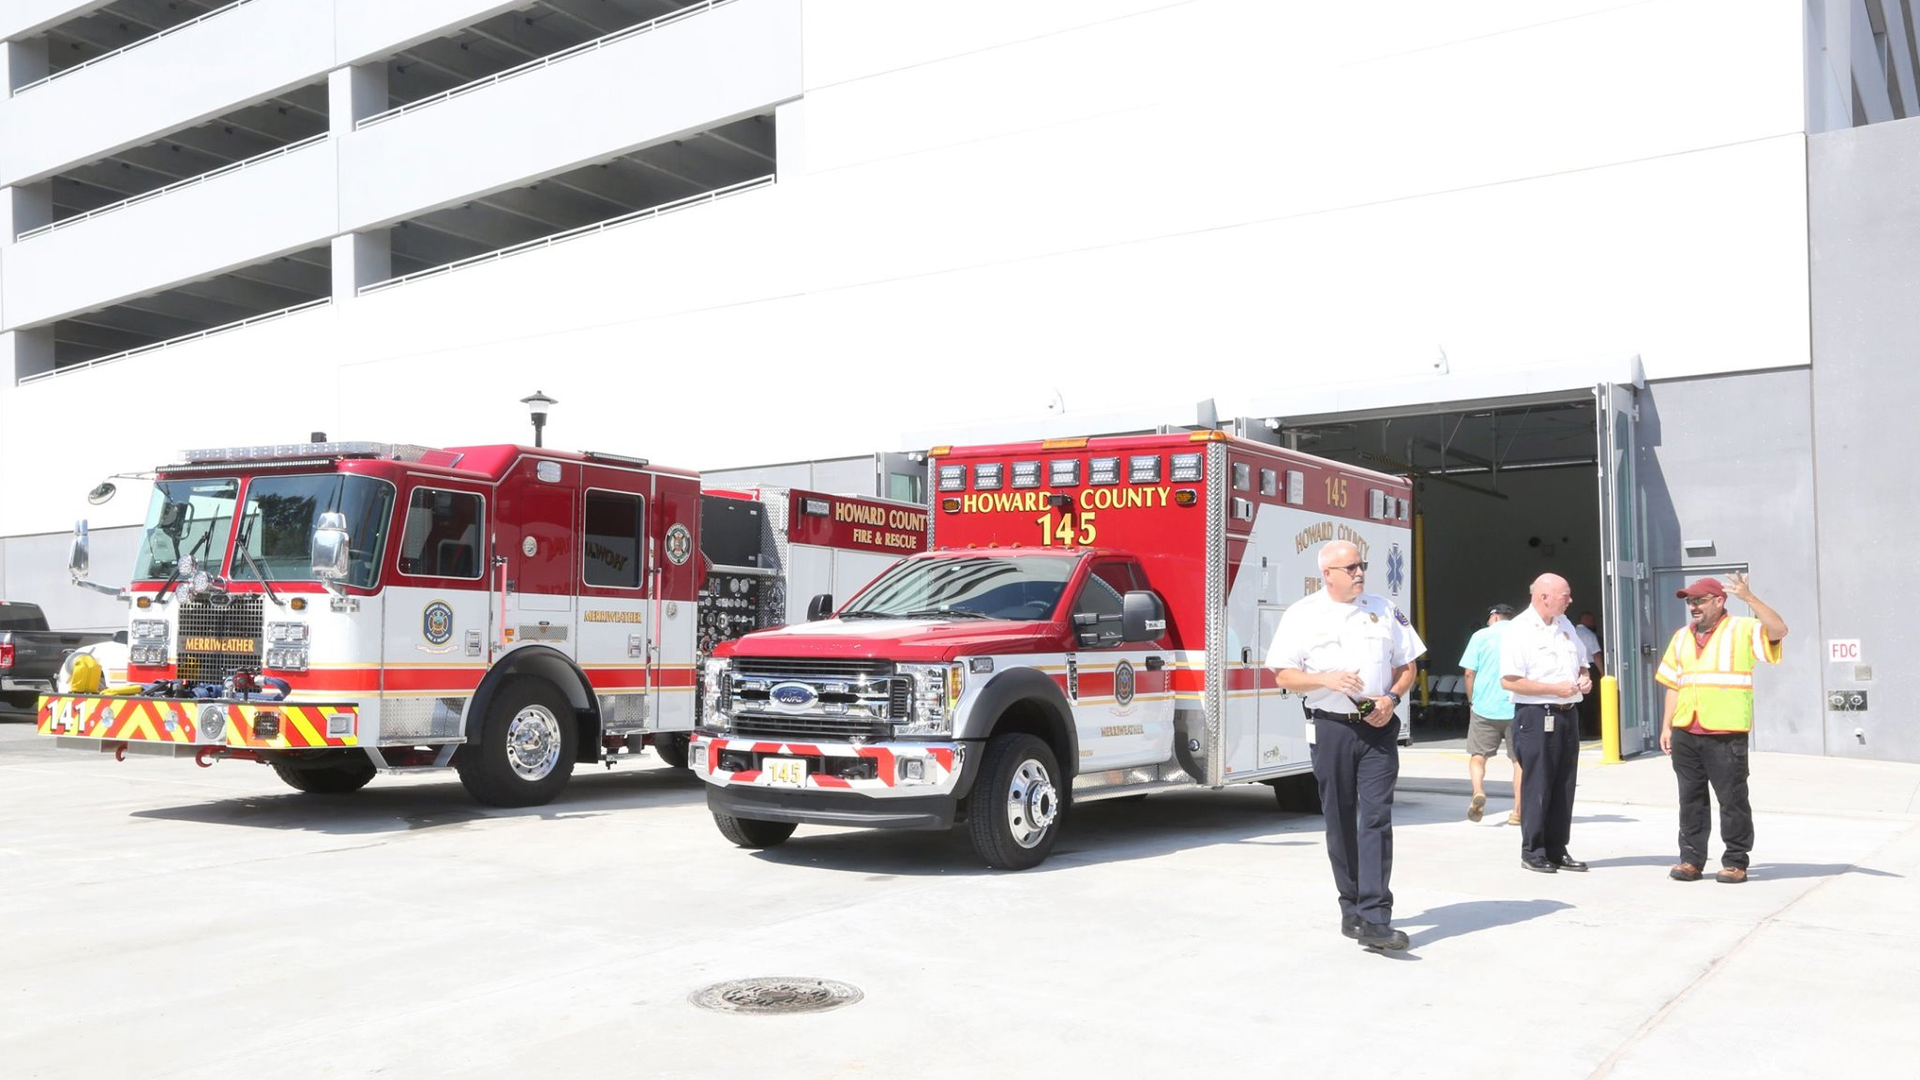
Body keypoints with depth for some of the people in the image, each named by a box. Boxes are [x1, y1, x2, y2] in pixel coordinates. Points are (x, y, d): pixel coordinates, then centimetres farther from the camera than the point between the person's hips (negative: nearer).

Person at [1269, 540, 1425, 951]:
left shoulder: (1385, 610, 9)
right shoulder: (1303, 614, 2)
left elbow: (1407, 666, 14)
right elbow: (1285, 675, 0)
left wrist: (1392, 698, -5)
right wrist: (1327, 679, -17)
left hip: (1378, 728, 1)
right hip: (1331, 728, -1)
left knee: (1376, 820, -9)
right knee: (1341, 823, 7)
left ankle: (1374, 919, -13)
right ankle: (1352, 908, 22)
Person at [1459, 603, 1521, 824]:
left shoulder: (1481, 636, 3)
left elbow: (1469, 672, -1)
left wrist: (1471, 701, 9)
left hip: (1485, 707, -1)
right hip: (1518, 708, 1)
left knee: (1478, 755, 9)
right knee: (1519, 759, 9)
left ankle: (1478, 791, -17)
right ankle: (1518, 811, 7)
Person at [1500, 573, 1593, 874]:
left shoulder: (1565, 625, 15)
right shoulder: (1519, 630, -11)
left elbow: (1581, 661, 28)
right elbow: (1509, 681, -17)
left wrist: (1584, 678, 5)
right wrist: (1554, 689, -18)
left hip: (1567, 715, 8)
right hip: (1536, 716, -8)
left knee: (1564, 786, 10)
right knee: (1537, 786, -2)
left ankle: (1557, 850, 19)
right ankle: (1533, 852, 7)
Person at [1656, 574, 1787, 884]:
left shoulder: (1742, 630, 2)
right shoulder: (1682, 637, 18)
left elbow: (1779, 630, -17)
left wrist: (1749, 598, -24)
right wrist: (1666, 727, 13)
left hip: (1726, 733, -5)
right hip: (1685, 733, 5)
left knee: (1732, 799, -1)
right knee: (1690, 799, 8)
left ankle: (1735, 862, 7)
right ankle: (1691, 859, 14)